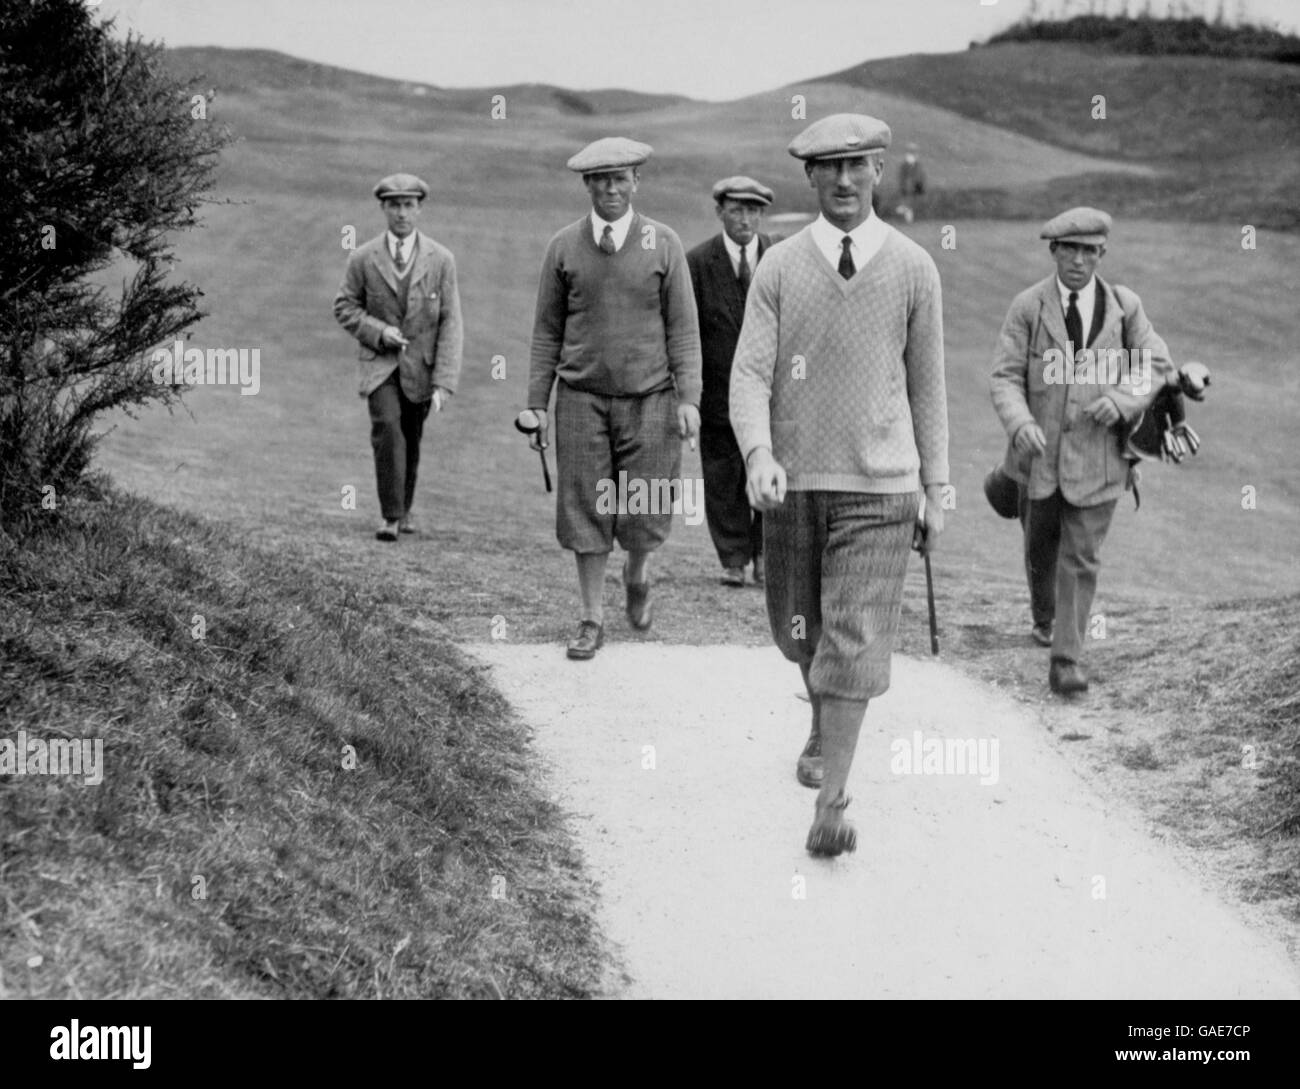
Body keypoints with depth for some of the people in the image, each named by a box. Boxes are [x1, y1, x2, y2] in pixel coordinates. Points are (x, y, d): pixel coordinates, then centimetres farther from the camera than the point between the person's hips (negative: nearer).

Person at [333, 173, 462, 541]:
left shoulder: (441, 259, -5)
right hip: (380, 362, -1)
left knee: (411, 440, 12)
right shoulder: (363, 258, -3)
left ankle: (404, 508, 35)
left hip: (421, 367, 1)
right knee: (387, 428, -22)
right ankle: (391, 515, -18)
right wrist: (378, 331, -13)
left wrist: (444, 383, -14)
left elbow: (450, 323, -7)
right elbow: (345, 307, 6)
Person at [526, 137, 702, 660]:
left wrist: (689, 398, -9)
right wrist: (537, 405, 2)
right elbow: (547, 332, 6)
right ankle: (592, 620, 12)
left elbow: (683, 328, -1)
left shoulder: (664, 244, -1)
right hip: (581, 397, 1)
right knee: (584, 511, 0)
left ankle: (637, 576, 32)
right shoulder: (563, 247, 2)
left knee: (643, 516, 0)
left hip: (649, 400, -1)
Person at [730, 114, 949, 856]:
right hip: (793, 483, 2)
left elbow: (927, 384, 5)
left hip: (880, 487, -2)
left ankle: (832, 801, -9)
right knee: (799, 630, 15)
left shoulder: (913, 269, 0)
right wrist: (759, 455, -24)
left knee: (857, 642, -10)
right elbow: (749, 375, -6)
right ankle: (825, 724, 46)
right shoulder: (779, 268, 0)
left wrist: (937, 489, 6)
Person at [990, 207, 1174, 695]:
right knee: (1040, 549, 18)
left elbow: (1157, 366, 4)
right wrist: (1020, 423, -26)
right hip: (1039, 453, 1)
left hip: (1095, 456, -1)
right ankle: (1044, 616, 47)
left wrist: (1122, 398, -16)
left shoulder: (1125, 306, 1)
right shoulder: (1028, 306, -3)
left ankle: (1066, 659, -4)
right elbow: (1004, 376, -7)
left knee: (1080, 558, -6)